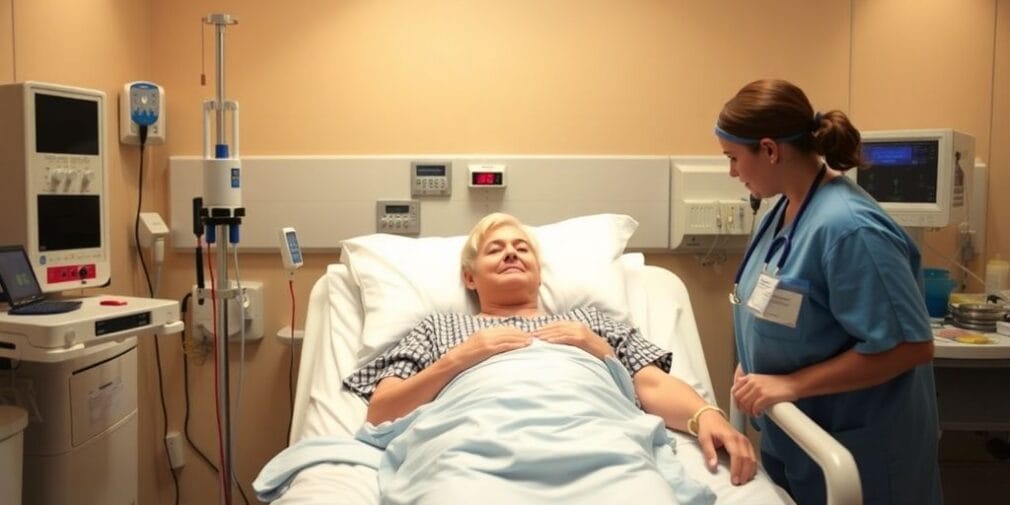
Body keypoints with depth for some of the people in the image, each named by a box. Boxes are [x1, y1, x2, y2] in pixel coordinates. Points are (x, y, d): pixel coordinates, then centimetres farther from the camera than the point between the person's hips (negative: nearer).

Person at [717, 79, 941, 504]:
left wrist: (790, 384, -24)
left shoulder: (847, 227, -26)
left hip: (852, 452, -8)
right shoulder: (786, 208, 1)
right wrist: (753, 366, -2)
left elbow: (909, 346, -25)